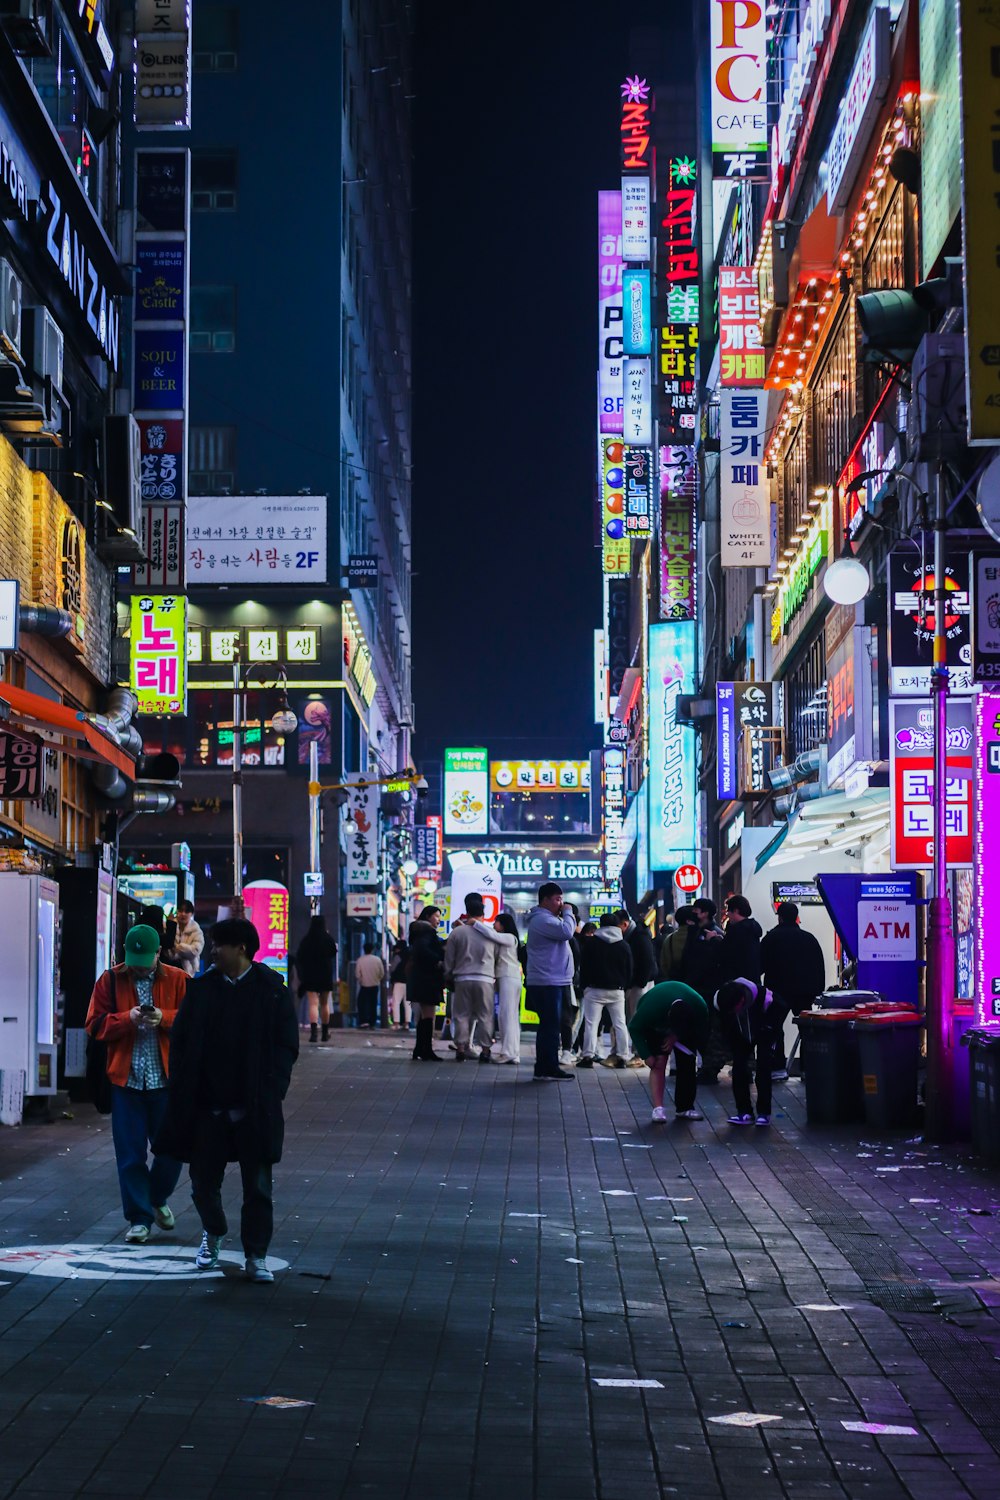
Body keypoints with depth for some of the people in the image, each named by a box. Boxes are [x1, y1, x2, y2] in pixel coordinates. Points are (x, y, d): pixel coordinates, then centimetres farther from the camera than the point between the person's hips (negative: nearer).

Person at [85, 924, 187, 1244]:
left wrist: (164, 1017, -18)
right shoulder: (111, 980, 4)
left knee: (171, 1147, 5)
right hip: (126, 1079, 0)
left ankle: (158, 1199, 32)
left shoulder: (177, 980, 3)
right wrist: (128, 1019, -16)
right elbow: (96, 1025, 0)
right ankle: (139, 1218, 10)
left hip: (167, 1079, 0)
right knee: (131, 1153, 1)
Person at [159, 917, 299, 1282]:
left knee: (258, 1186, 1)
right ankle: (213, 1232, 37)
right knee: (203, 1182, 10)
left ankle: (256, 1257, 10)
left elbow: (285, 1047, -2)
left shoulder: (271, 990, -2)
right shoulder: (202, 988, 5)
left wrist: (269, 1094, -11)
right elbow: (181, 1043, 6)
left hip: (254, 1109, -2)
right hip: (207, 1106, 3)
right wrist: (183, 1094, -3)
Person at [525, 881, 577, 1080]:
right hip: (547, 982, -11)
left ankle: (544, 1067, 16)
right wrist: (567, 913, -12)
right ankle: (550, 1068, -10)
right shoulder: (542, 919, -14)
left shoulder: (547, 918, 21)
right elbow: (566, 931, -24)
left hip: (551, 982, 11)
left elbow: (564, 933, 23)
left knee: (548, 1026, 13)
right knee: (551, 1026, -10)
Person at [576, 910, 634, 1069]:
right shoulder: (624, 946, 4)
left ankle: (588, 1056, -8)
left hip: (594, 989, -2)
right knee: (620, 1024, 6)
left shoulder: (591, 943, -2)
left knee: (591, 1023, -1)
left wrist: (584, 986, 8)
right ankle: (622, 1057, 3)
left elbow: (584, 967, -1)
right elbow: (629, 971, 8)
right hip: (617, 990, 2)